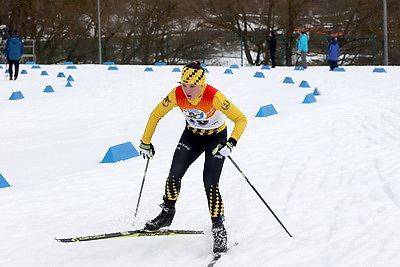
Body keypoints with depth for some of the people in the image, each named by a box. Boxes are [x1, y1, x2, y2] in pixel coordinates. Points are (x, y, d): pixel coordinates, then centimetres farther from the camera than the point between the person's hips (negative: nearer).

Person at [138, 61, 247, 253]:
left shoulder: (214, 97, -34)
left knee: (210, 184, -15)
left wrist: (231, 143, -42)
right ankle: (167, 214, 15)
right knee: (174, 175, -9)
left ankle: (218, 229, -4)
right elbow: (156, 115, -7)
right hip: (192, 135, 4)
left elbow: (241, 119, -28)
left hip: (216, 138, -4)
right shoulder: (176, 94, -23)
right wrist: (145, 142, -4)